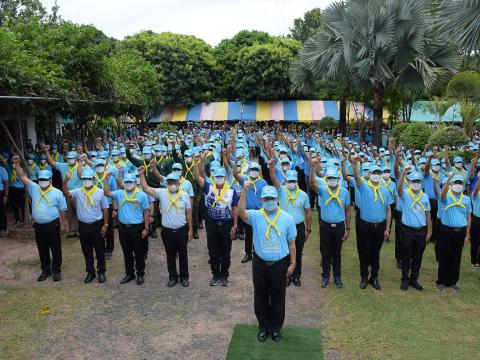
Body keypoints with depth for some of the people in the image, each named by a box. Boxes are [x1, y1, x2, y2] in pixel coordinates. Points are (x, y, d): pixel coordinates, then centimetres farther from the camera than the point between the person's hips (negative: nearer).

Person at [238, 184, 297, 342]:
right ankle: (263, 327, 35)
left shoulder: (287, 218, -5)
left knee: (278, 298, 14)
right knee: (260, 298, 15)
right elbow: (241, 212, -30)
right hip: (260, 263, 0)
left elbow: (291, 243, 1)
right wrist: (244, 192, -40)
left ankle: (276, 327, 35)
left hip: (280, 264, 0)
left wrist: (292, 263, 2)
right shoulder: (256, 216, -8)